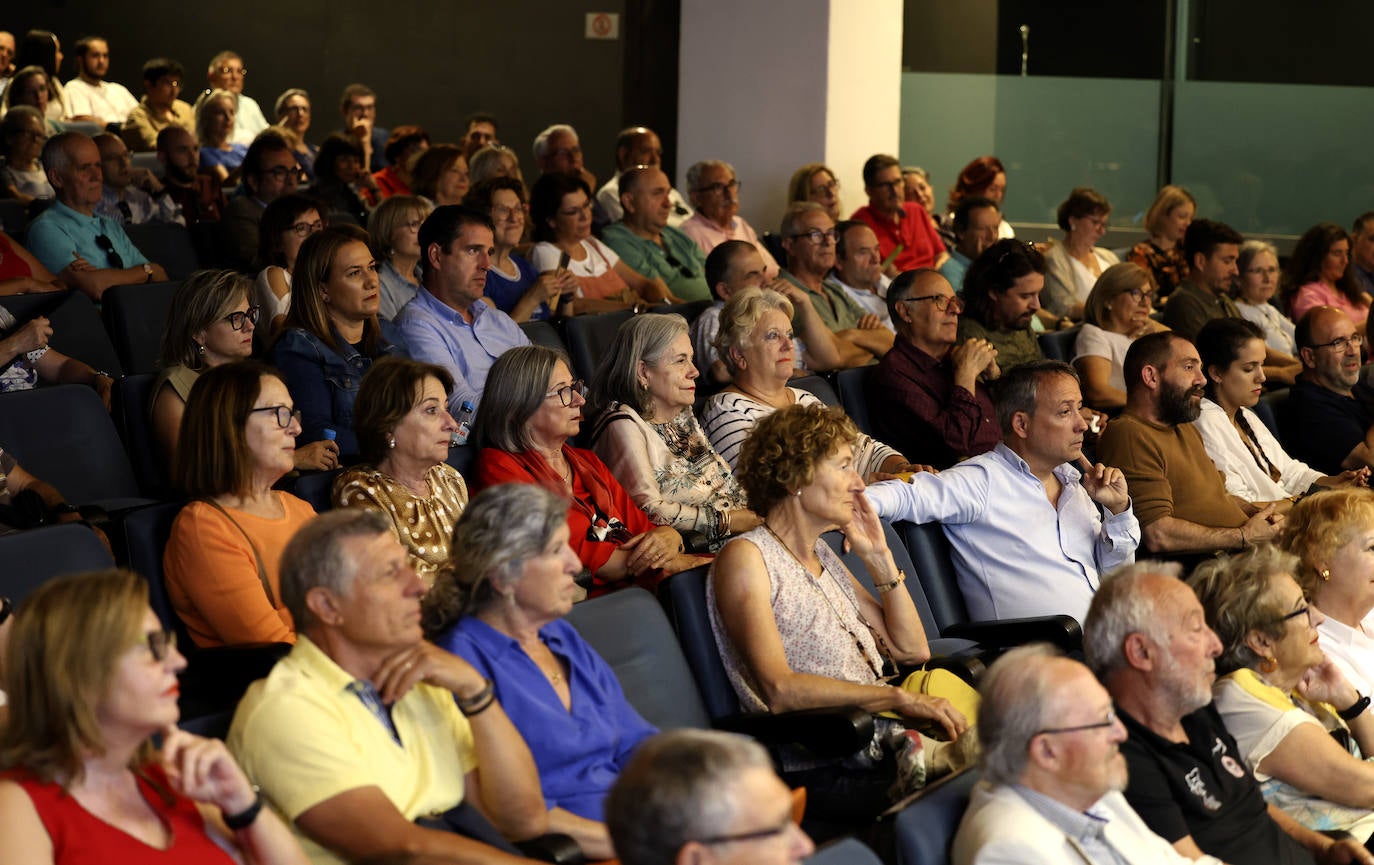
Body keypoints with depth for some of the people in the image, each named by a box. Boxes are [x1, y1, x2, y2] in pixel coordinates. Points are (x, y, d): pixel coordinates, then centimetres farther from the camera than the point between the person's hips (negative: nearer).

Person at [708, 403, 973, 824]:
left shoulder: (823, 555, 22)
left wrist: (879, 556, 13)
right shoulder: (745, 557, -3)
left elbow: (912, 649, 22)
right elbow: (779, 689, -17)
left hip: (886, 734, 8)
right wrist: (900, 698, -21)